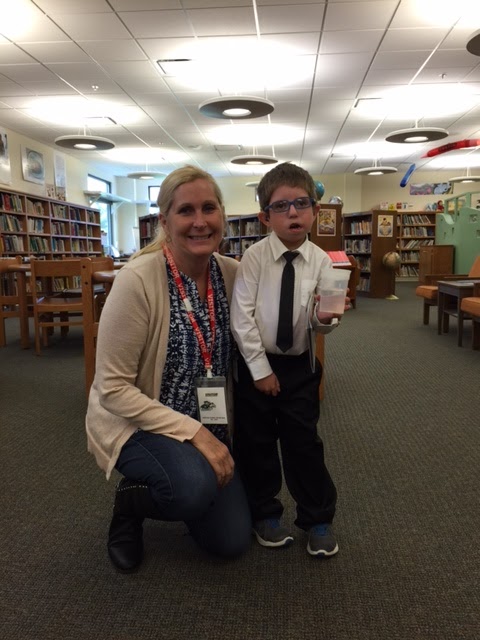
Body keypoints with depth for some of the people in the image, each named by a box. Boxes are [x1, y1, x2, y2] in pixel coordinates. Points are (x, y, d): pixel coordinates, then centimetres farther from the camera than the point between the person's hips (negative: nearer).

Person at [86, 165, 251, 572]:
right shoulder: (138, 280, -24)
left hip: (209, 424, 5)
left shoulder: (231, 273, -8)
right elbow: (112, 389, -22)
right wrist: (191, 432, -26)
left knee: (233, 541, 5)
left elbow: (238, 353, 5)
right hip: (138, 422, -5)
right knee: (195, 487, -35)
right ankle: (131, 500, 1)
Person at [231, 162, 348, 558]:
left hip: (300, 363, 1)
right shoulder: (254, 257, -13)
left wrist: (327, 318, -28)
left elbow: (320, 324, -4)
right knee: (255, 442, 9)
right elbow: (241, 317, -13)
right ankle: (264, 514, 31)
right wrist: (261, 369, -13)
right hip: (256, 362, -1)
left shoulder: (321, 261, -6)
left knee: (303, 440, 8)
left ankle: (317, 520, 26)